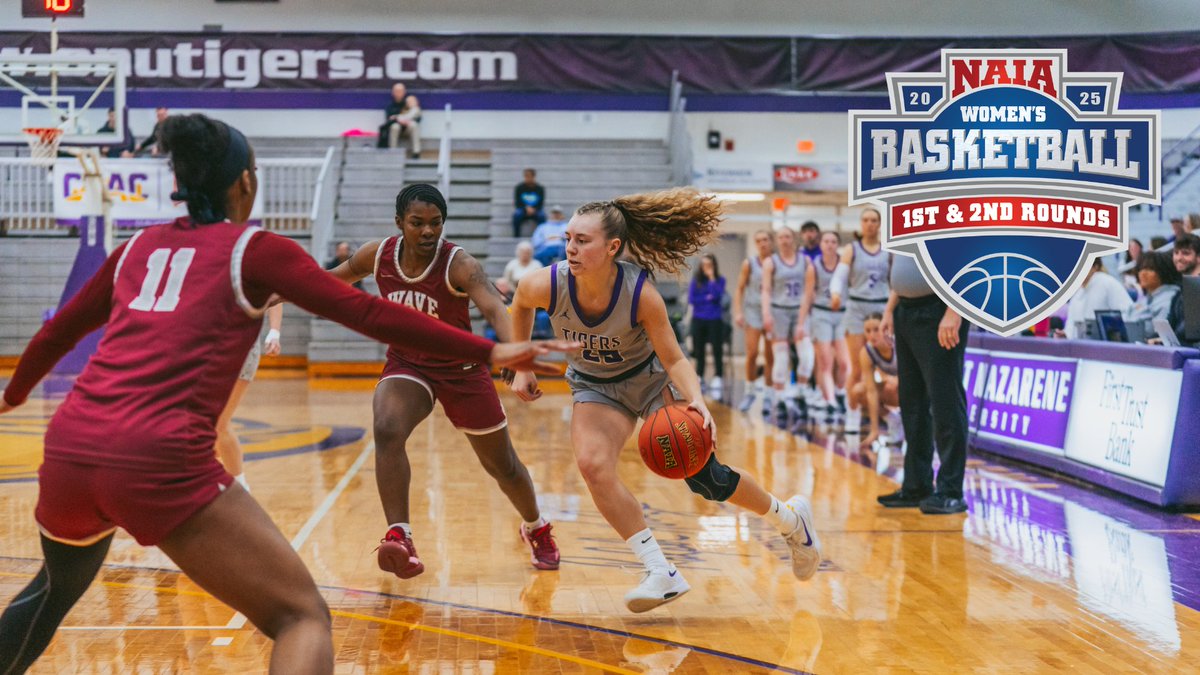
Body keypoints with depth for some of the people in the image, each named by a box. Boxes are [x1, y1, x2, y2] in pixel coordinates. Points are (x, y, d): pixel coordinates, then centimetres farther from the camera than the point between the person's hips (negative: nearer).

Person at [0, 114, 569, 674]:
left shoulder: (139, 246, 20)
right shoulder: (255, 249, 5)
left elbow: (58, 331, 32)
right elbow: (369, 314, -3)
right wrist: (488, 351, -2)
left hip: (68, 450, 6)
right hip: (161, 462, -6)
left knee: (59, 585, 37)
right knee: (303, 617, 0)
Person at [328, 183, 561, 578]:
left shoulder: (459, 264, -26)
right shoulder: (378, 256, -12)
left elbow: (495, 309, -43)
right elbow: (335, 279, 9)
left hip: (461, 369, -2)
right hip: (406, 365, 2)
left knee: (502, 465, 12)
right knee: (387, 430, -31)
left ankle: (536, 530, 42)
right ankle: (398, 537, -30)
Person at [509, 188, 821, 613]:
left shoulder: (642, 294, -32)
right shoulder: (545, 286, -27)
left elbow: (674, 359, -20)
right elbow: (520, 305, -1)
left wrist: (697, 403, -37)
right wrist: (521, 368, 1)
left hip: (651, 377, -2)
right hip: (596, 387, 2)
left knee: (706, 478, -4)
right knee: (592, 464, -25)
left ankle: (790, 520, 26)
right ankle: (661, 574, -16)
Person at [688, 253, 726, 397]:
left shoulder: (719, 280, 2)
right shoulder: (695, 280, 4)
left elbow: (717, 296, -14)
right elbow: (691, 299, -2)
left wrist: (712, 278, -14)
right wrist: (707, 298, -9)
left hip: (715, 320, -2)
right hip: (698, 320, 2)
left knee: (717, 350, -6)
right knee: (699, 352, 7)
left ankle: (718, 379, -4)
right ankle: (699, 379, 17)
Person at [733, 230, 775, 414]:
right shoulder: (749, 263, 0)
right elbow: (739, 288, 3)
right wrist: (738, 312, -7)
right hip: (753, 310, -1)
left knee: (770, 357, 3)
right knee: (752, 354, -7)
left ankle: (768, 395, 12)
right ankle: (750, 391, 9)